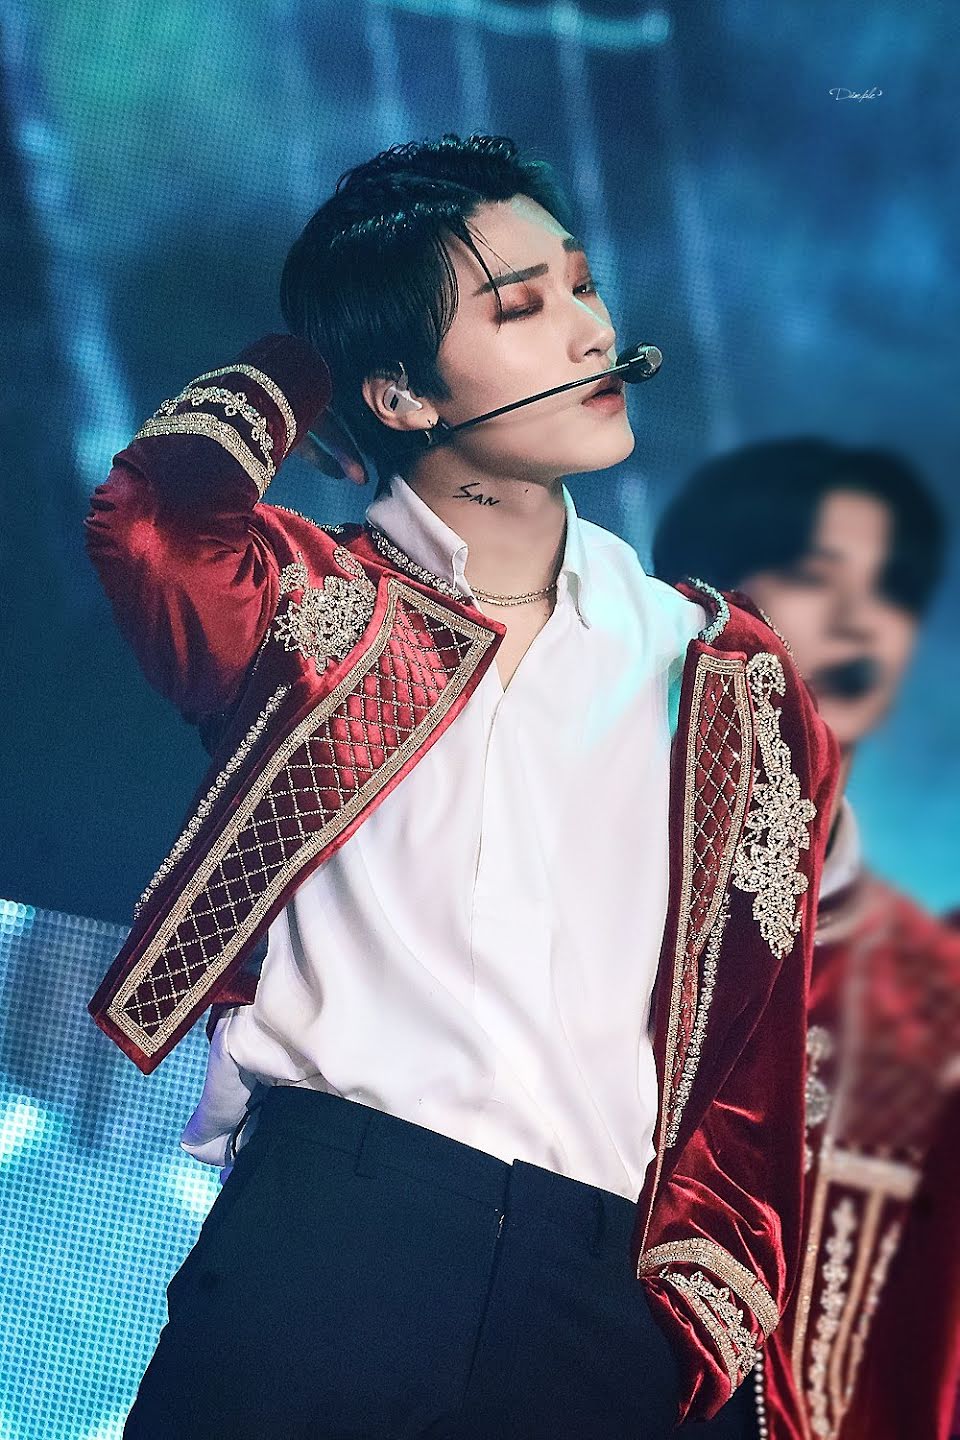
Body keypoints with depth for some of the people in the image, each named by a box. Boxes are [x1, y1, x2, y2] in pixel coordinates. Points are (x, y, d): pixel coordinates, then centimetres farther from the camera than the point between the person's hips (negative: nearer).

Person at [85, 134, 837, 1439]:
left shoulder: (726, 679, 14)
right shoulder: (311, 610, 9)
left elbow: (759, 1062, 12)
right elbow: (152, 517, -15)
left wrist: (686, 1327, 0)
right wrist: (296, 377, 5)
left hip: (596, 1315, 2)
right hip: (318, 1242, -2)